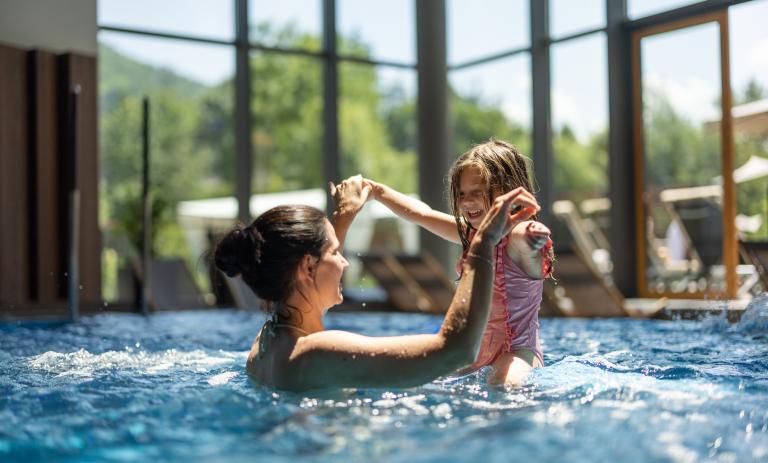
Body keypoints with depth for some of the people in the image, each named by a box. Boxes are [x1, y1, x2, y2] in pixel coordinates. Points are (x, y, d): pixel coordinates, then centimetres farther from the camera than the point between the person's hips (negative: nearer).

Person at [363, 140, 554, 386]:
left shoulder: (517, 238, -16)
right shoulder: (471, 234, 9)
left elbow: (525, 241, -41)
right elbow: (422, 213, 19)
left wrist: (531, 236, -63)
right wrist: (378, 191, 15)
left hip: (517, 350, -9)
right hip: (472, 349, 9)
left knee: (504, 384, -39)